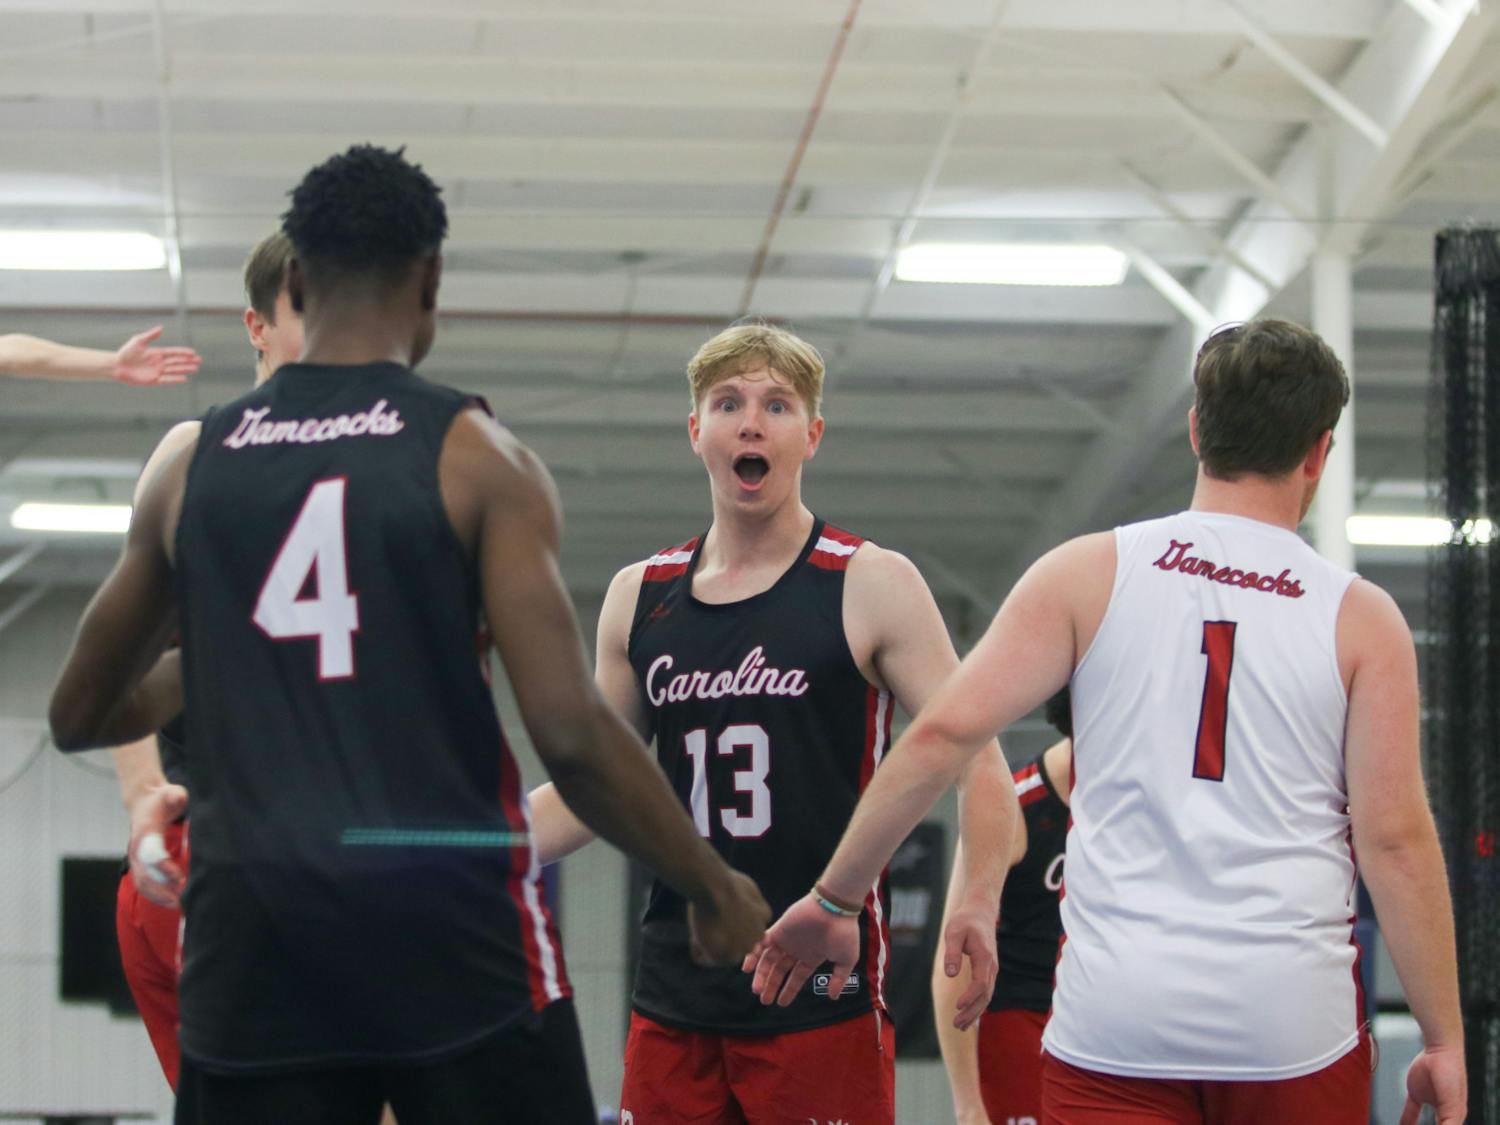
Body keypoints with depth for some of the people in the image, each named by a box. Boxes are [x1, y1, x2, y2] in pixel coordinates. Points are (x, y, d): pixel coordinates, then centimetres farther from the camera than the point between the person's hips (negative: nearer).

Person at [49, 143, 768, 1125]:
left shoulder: (194, 468, 10)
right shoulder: (475, 456, -2)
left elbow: (81, 715, 20)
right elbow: (571, 734, -9)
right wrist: (714, 887, 4)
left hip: (253, 928, 3)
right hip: (447, 915, -3)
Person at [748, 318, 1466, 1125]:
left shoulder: (1089, 574, 4)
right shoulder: (1360, 619, 2)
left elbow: (943, 734, -2)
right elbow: (1393, 837, -3)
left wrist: (832, 896, 6)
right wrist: (1444, 1041, 2)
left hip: (1114, 1018, 0)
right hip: (1294, 1024, 0)